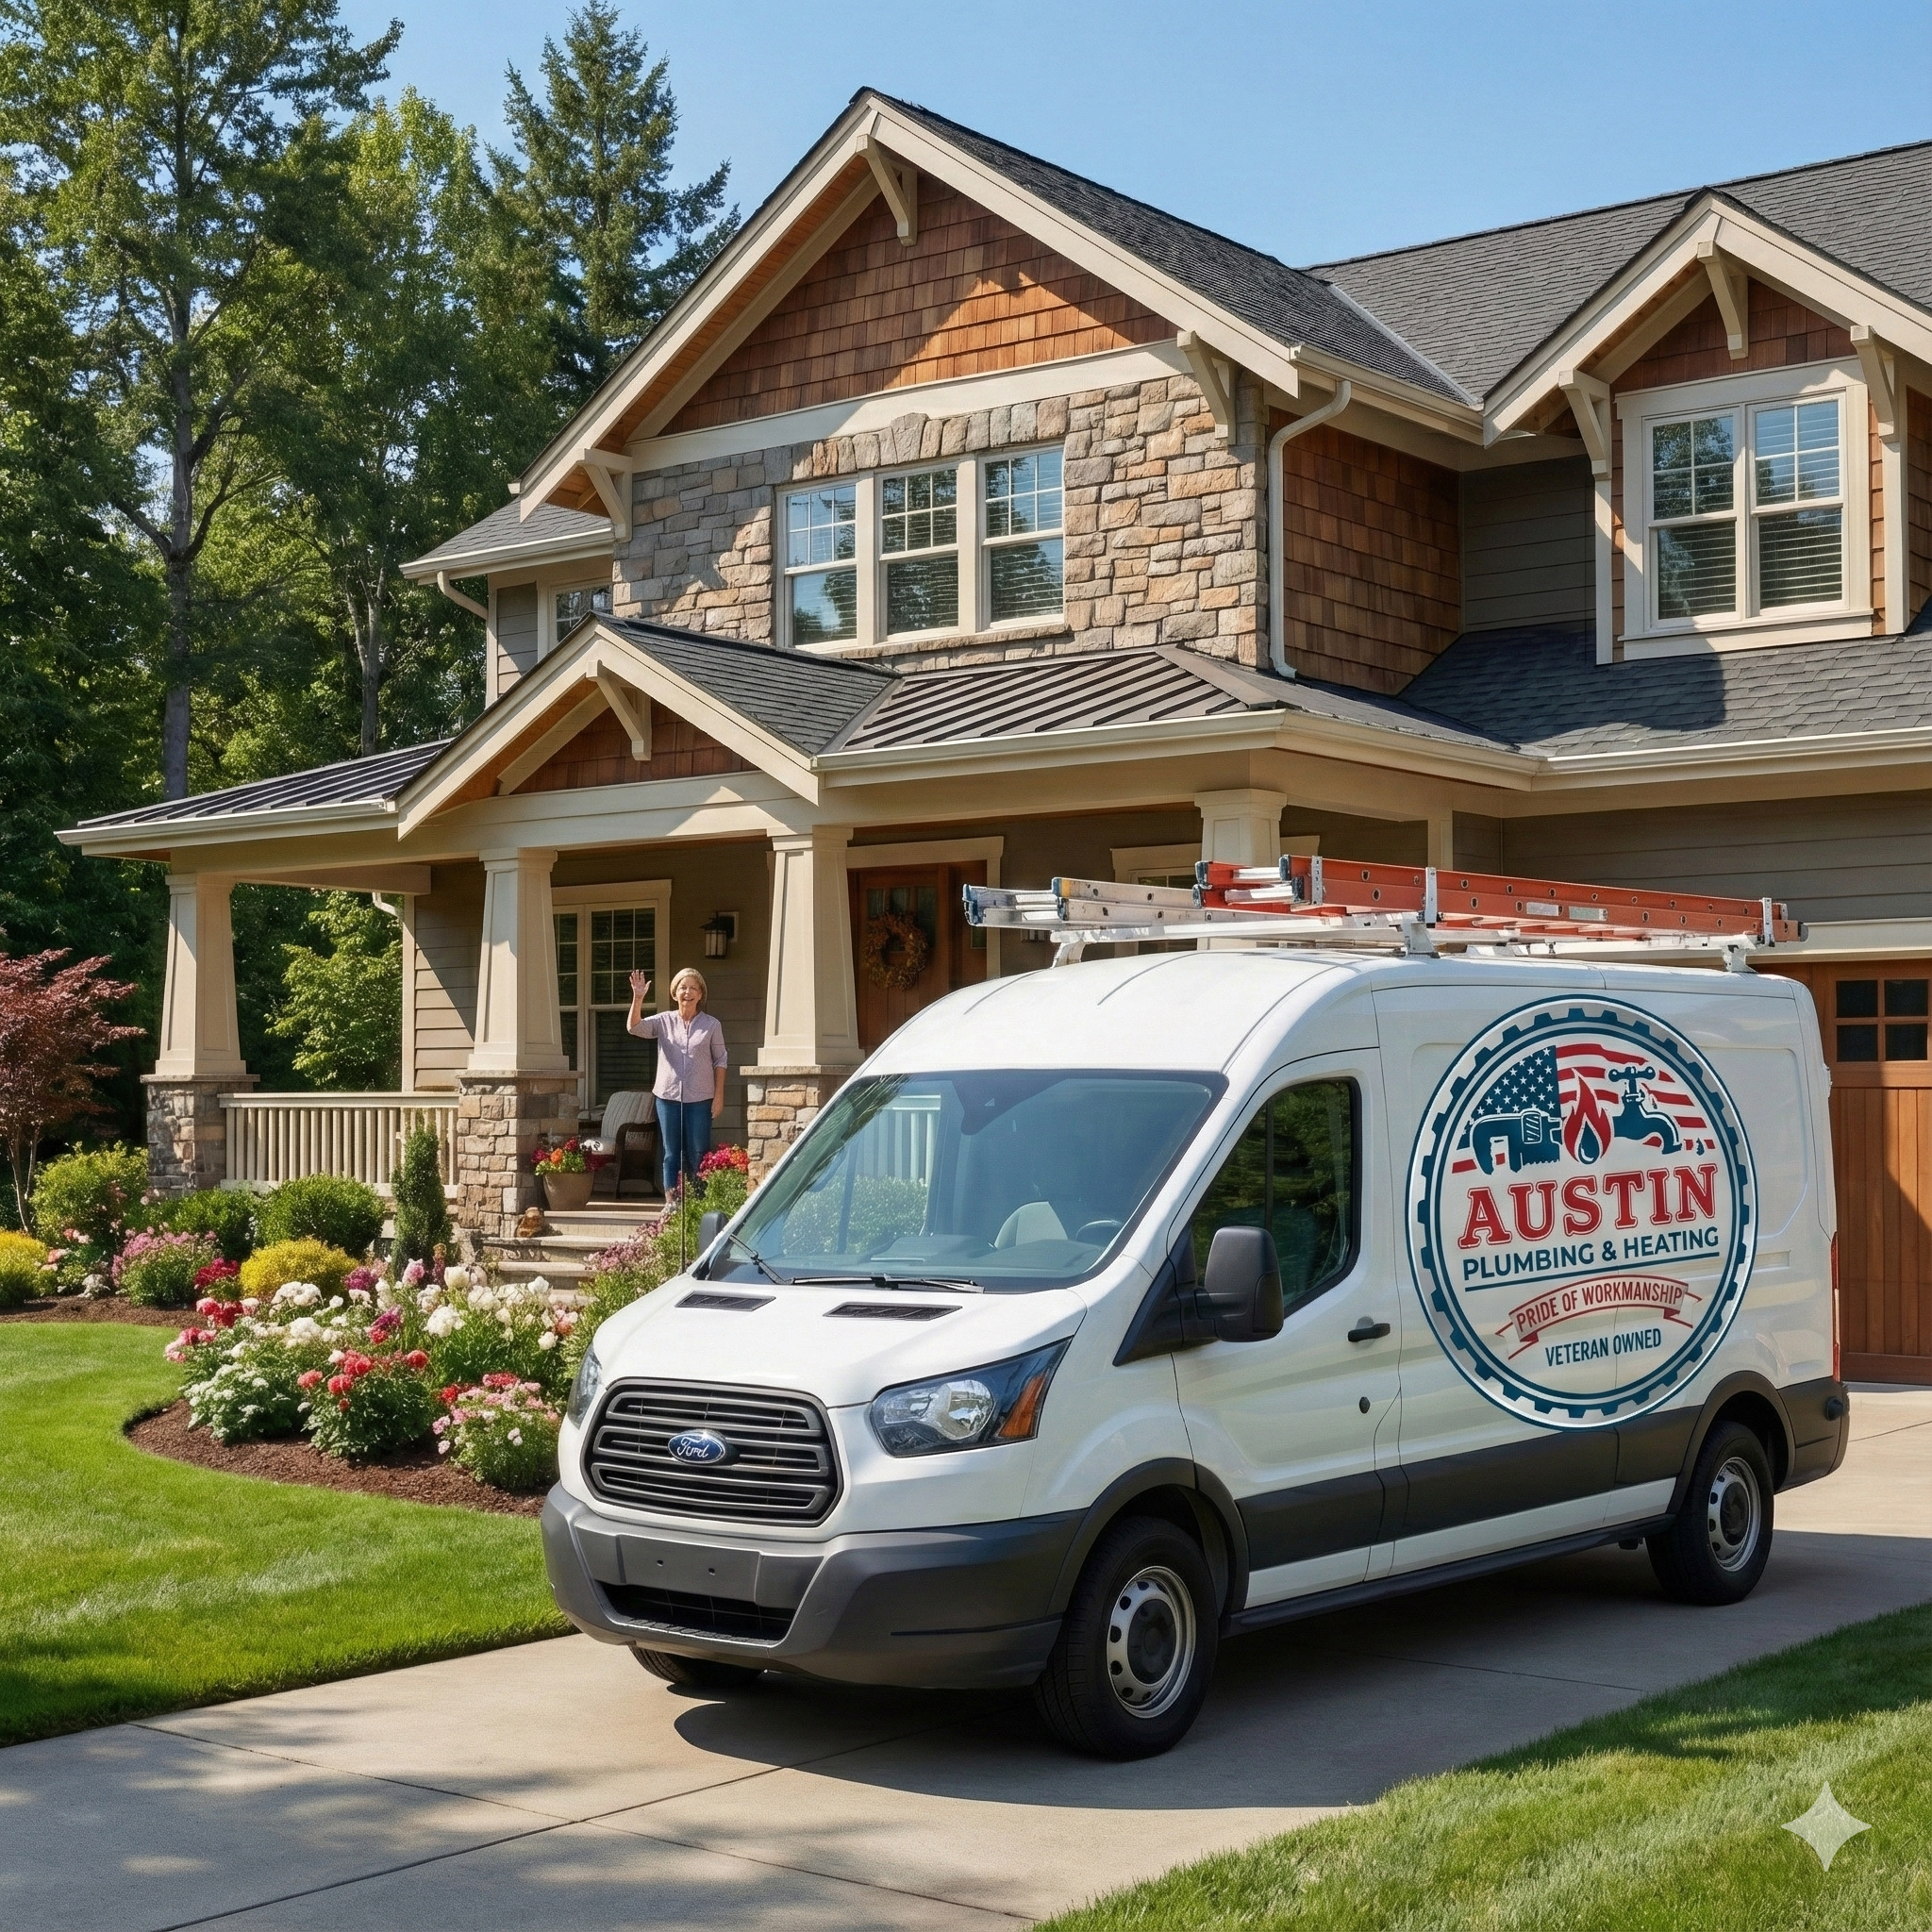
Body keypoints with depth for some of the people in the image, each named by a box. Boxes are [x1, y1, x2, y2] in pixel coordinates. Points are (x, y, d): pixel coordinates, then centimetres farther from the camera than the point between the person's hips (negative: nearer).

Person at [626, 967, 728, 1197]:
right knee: (671, 1155, 6)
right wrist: (638, 999, -25)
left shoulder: (711, 1025, 2)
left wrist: (719, 1096, -1)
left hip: (700, 1099, -1)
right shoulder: (663, 1022, 4)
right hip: (668, 1097, 2)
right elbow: (635, 1027, -10)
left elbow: (720, 1061, 4)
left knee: (698, 1156, 1)